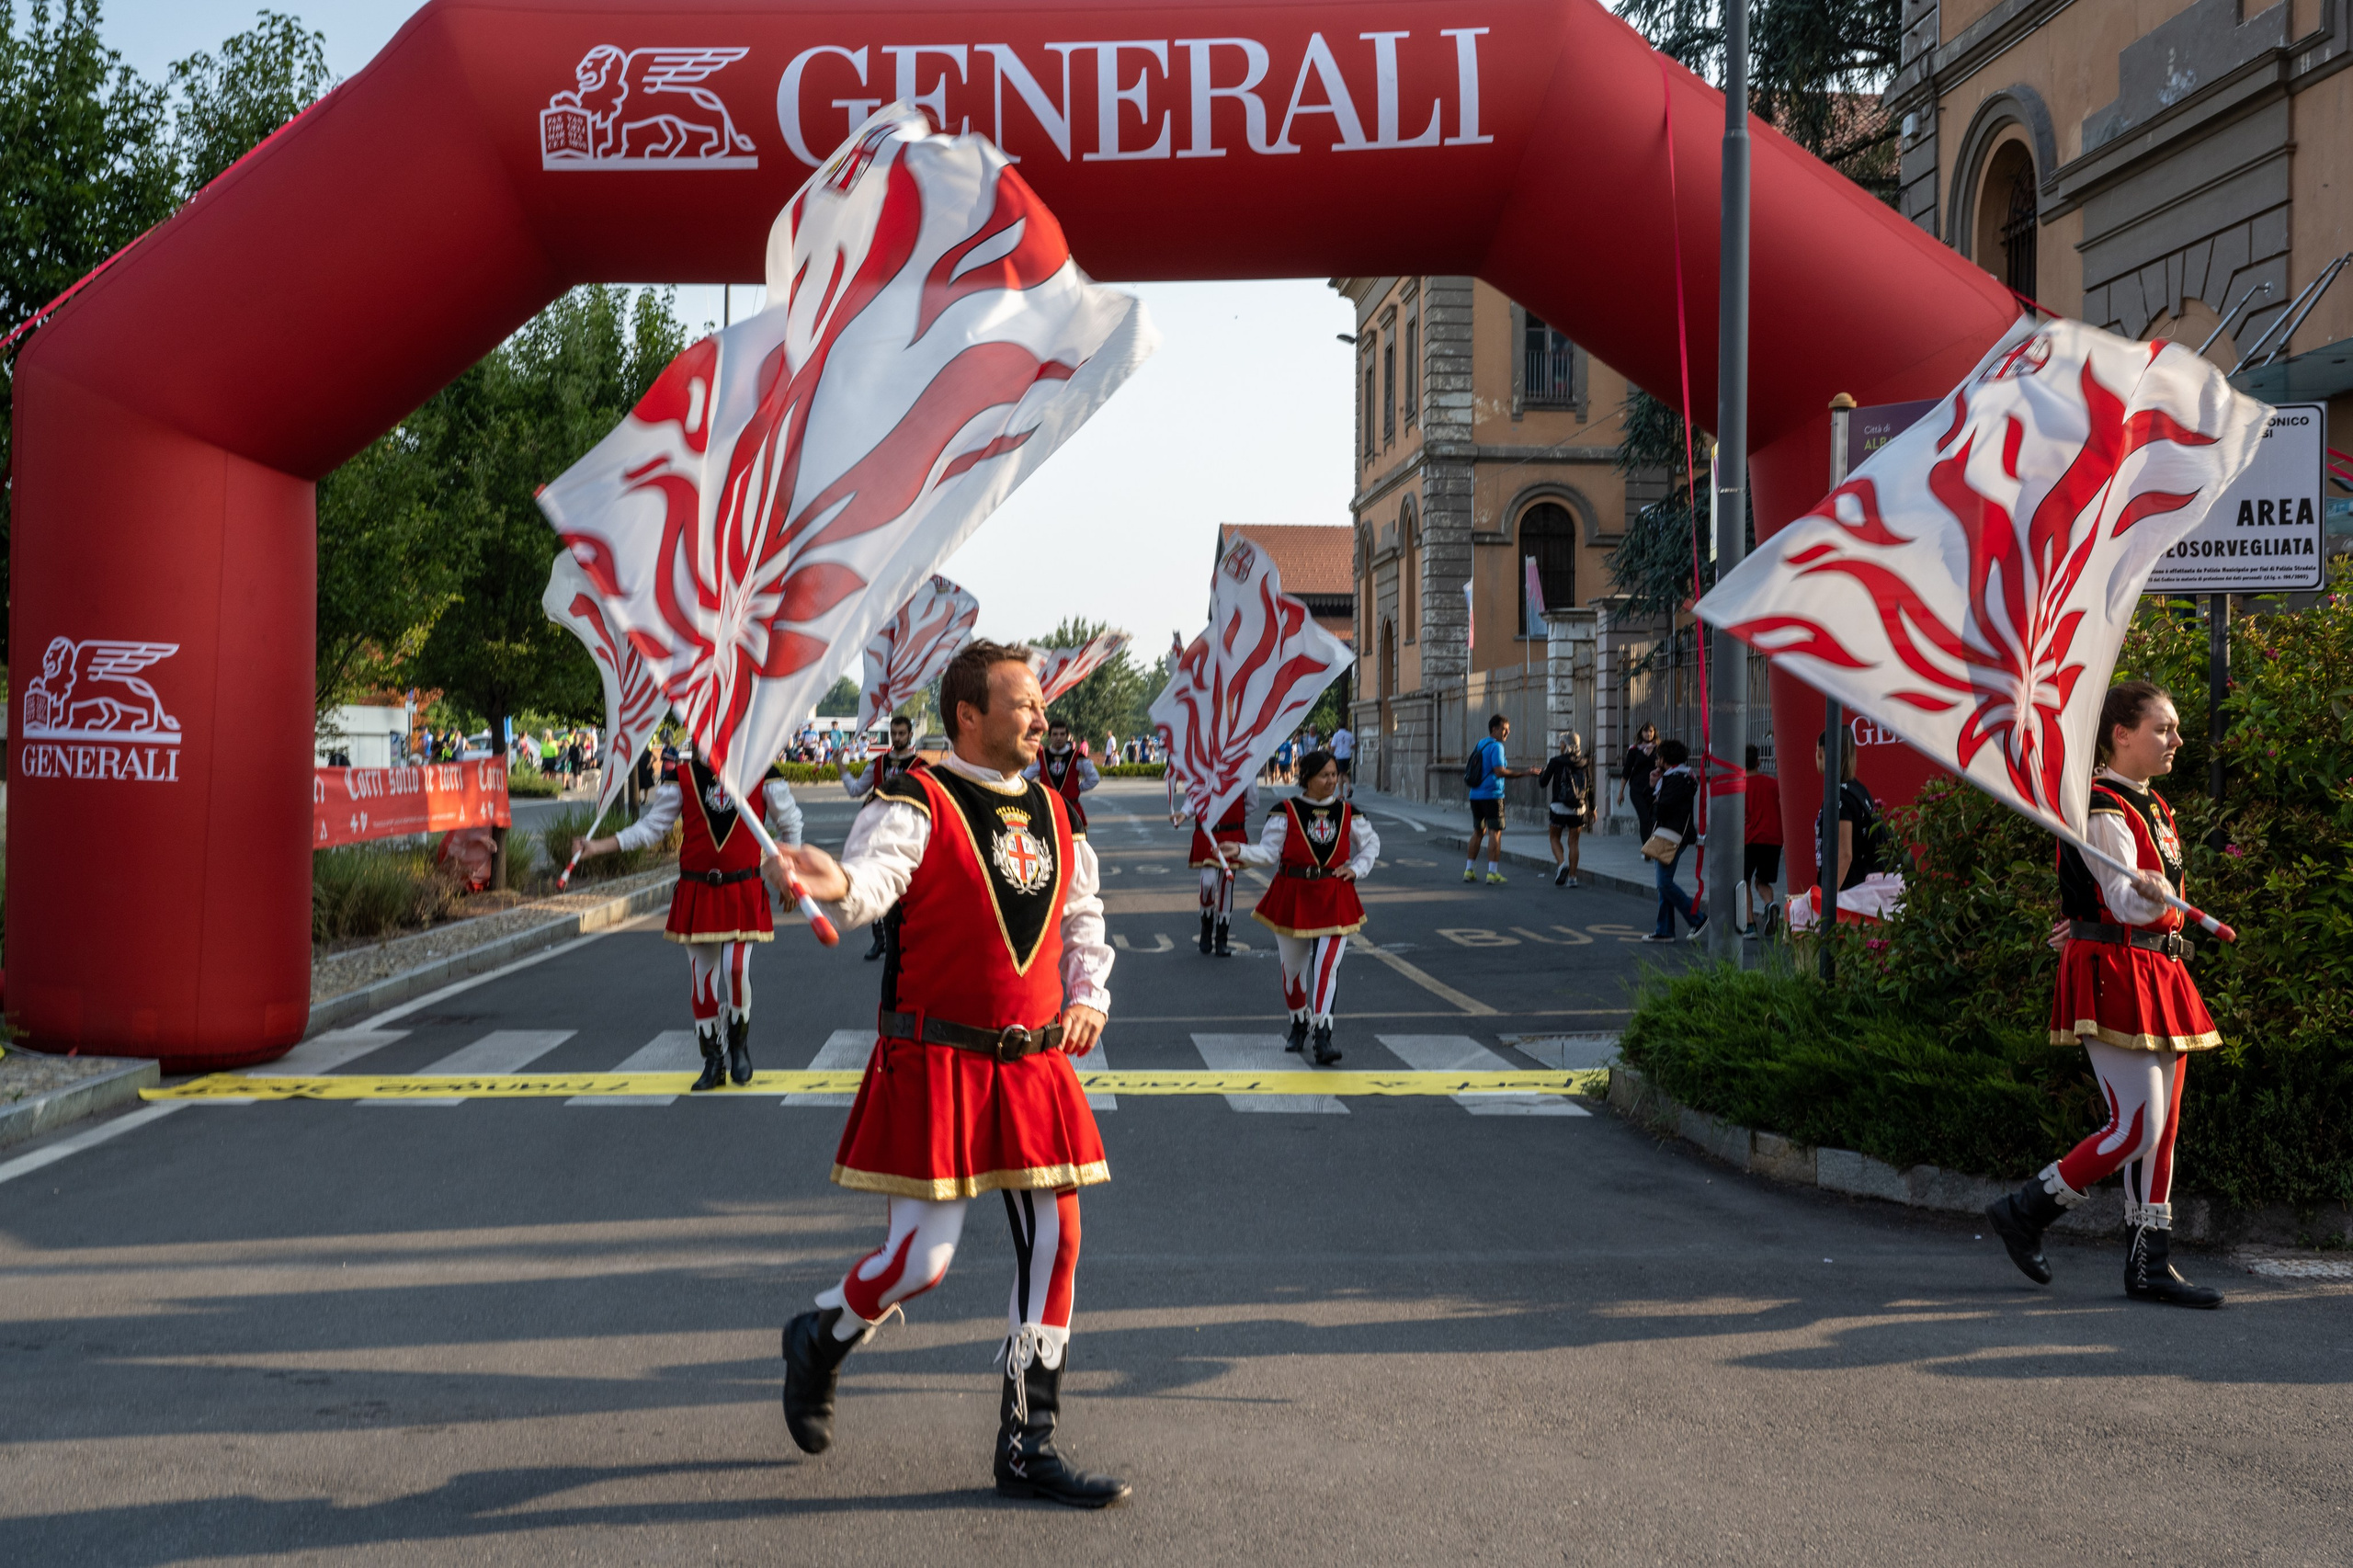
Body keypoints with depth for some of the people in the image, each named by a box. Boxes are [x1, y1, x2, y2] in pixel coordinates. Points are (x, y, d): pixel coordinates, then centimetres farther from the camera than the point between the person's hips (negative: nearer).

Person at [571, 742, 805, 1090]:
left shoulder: (761, 772, -2)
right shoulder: (683, 777, 1)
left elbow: (790, 825, 10)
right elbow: (651, 826, 6)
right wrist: (597, 847, -2)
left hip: (742, 893, -2)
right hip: (696, 893, 2)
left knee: (736, 970, -18)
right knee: (702, 977, 6)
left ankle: (739, 1045, 8)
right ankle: (713, 1062, 20)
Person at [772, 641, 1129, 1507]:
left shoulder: (1054, 815, 12)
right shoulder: (917, 802, -9)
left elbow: (1084, 918, 23)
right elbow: (876, 874, -28)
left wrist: (1088, 996, 6)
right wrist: (837, 883, -51)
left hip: (1035, 1064, 6)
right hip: (936, 1064, -6)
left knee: (1053, 1243, 5)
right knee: (922, 1257, -7)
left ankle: (1028, 1449, 17)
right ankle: (819, 1340, 27)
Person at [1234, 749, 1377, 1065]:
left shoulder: (1347, 813, 4)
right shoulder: (1286, 813, -5)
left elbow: (1371, 842, 19)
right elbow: (1269, 851, -7)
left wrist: (1357, 868, 4)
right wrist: (1241, 852, -24)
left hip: (1335, 899, 1)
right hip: (1292, 896, 0)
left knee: (1327, 966, -13)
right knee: (1293, 966, 12)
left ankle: (1322, 1038, -15)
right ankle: (1299, 1025, 36)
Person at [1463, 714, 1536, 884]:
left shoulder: (1480, 744, 14)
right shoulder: (1496, 746, -12)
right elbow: (1499, 772, -22)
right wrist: (1523, 773, -18)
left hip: (1475, 795, 8)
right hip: (1492, 795, -8)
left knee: (1478, 832, 17)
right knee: (1495, 832, -5)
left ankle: (1469, 870, 17)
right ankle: (1492, 872, -10)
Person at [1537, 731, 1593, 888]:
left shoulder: (1556, 761, -6)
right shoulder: (1583, 764, 4)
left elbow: (1543, 783, -2)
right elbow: (1590, 788, 8)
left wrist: (1540, 774, 21)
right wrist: (1591, 808, 19)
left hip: (1559, 806, -3)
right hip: (1579, 809, 3)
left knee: (1555, 838, 12)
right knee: (1573, 842, 9)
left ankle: (1562, 863, -13)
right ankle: (1572, 876, 5)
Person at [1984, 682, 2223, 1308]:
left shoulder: (2154, 808, 17)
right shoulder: (2100, 811, -14)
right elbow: (2124, 899, -26)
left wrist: (2158, 896, 4)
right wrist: (2148, 901, -45)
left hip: (2160, 976, 10)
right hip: (2114, 978, -10)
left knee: (2162, 1125, 8)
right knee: (2136, 1129, -10)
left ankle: (2149, 1263, 13)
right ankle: (2024, 1212, 5)